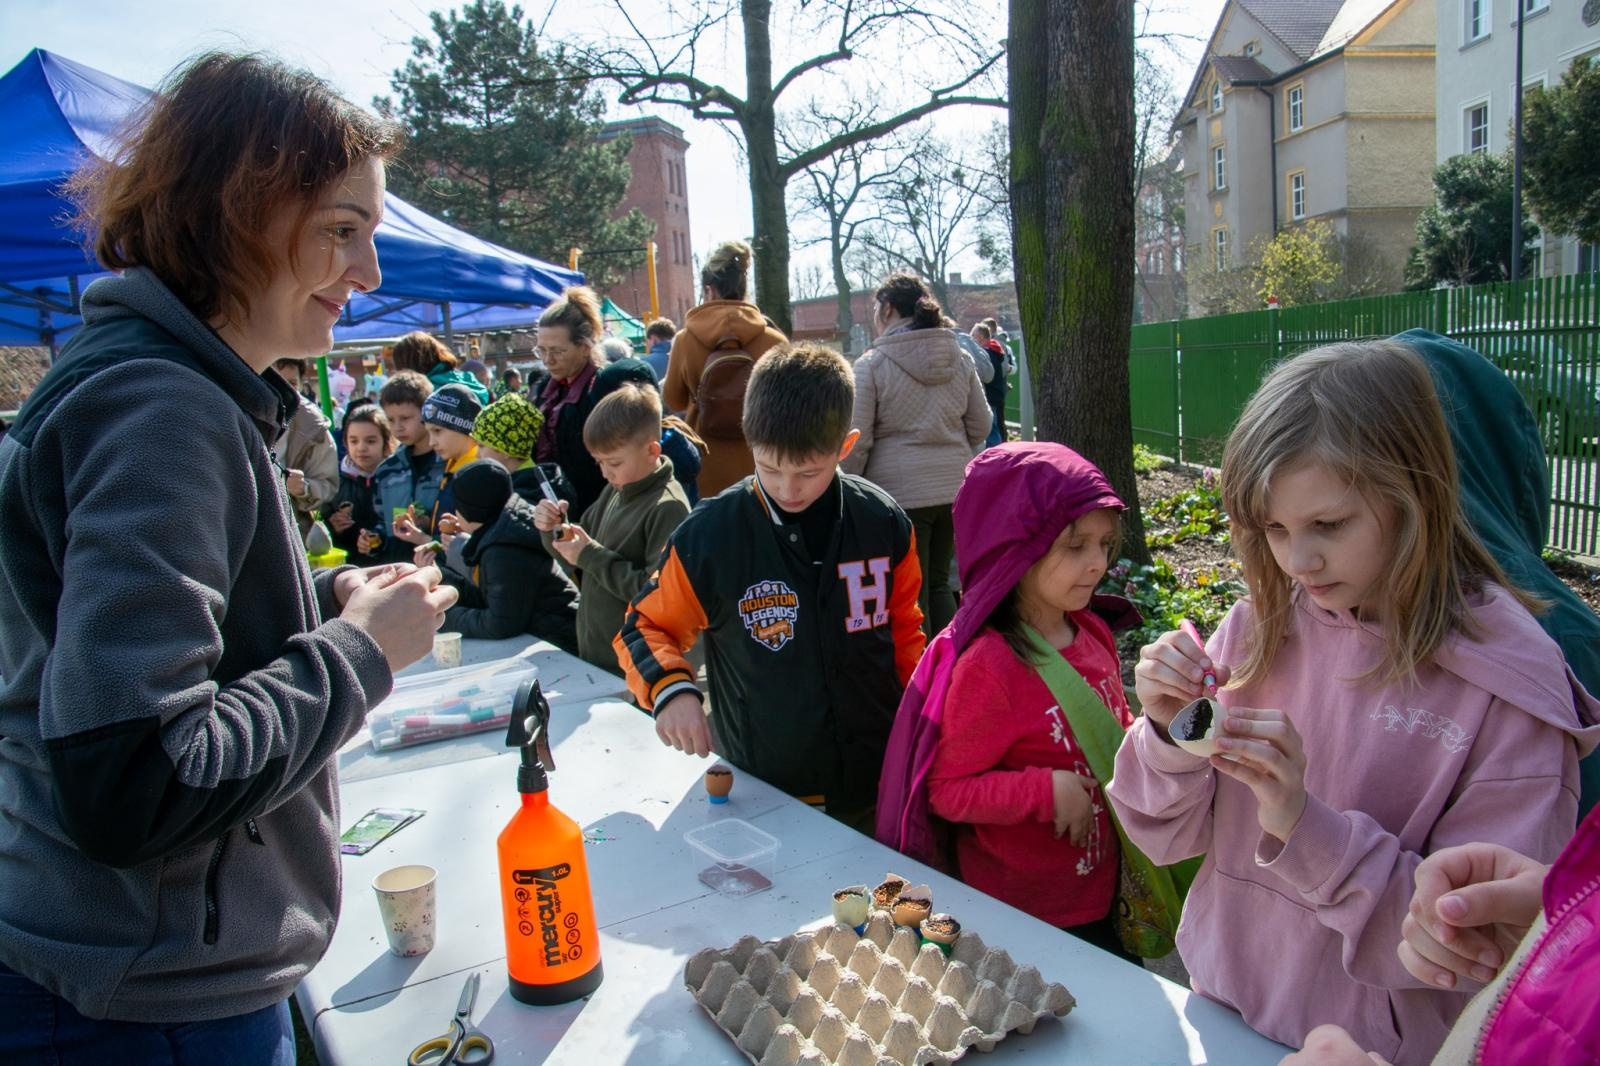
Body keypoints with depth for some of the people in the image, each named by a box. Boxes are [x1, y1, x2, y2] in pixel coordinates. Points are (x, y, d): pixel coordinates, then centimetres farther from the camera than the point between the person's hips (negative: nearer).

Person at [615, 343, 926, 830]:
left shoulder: (882, 522, -7)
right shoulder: (708, 535, -15)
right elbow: (645, 627, -3)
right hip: (762, 795, -2)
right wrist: (671, 687, -22)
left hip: (879, 780, 3)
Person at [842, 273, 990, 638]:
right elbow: (980, 425, 12)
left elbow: (856, 440, -10)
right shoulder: (960, 359, 6)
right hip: (955, 489, 6)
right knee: (938, 583, 18)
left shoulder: (871, 364, -9)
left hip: (900, 492, -5)